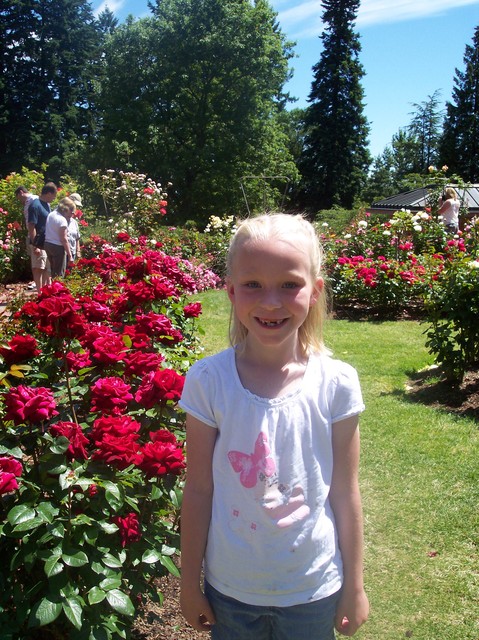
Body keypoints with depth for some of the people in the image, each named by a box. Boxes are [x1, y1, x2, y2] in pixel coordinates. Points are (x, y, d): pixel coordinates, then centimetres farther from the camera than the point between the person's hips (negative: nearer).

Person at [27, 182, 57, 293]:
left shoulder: (47, 205, 12)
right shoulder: (35, 206, -15)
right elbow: (31, 227, -18)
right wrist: (35, 246, -21)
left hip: (48, 243, 9)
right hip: (39, 244, -9)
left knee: (47, 269, 14)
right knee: (38, 269, -2)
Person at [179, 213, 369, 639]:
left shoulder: (336, 384, -13)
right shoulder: (208, 381, -14)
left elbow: (345, 493, -5)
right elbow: (198, 490, -7)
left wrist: (354, 585, 4)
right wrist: (190, 583, 1)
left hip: (314, 588, 0)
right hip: (230, 588, 0)